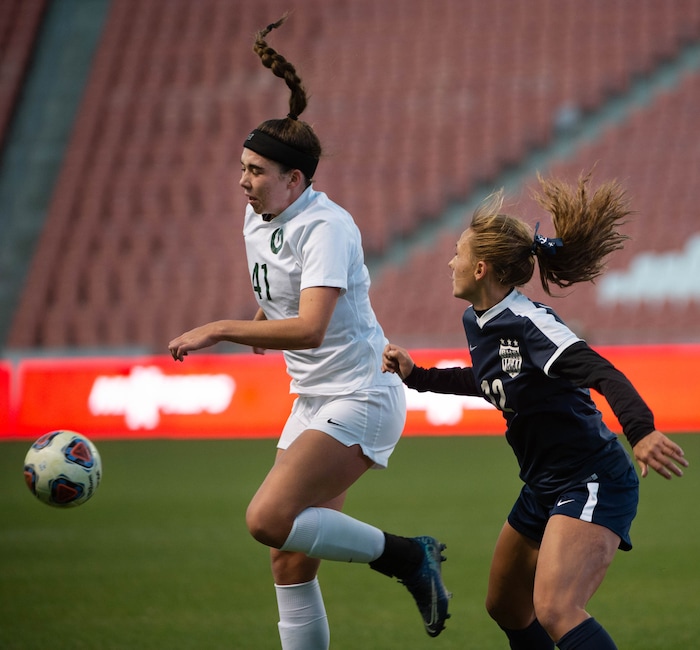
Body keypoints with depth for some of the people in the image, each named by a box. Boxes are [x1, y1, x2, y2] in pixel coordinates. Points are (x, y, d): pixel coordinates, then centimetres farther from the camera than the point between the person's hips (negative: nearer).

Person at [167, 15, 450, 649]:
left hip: (361, 399, -9)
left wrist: (221, 329, -30)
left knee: (268, 519, -22)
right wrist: (260, 328, 8)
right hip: (314, 402, 9)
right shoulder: (257, 224, 8)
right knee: (290, 559, 4)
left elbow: (309, 327, -31)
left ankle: (406, 555, -8)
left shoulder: (325, 228, -18)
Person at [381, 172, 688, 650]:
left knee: (554, 611, -27)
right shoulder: (477, 323, 6)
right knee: (506, 609, 22)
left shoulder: (528, 323, -22)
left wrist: (641, 430, -51)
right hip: (544, 489, 10)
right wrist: (416, 376, 27)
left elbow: (602, 374, -35)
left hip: (594, 485, -10)